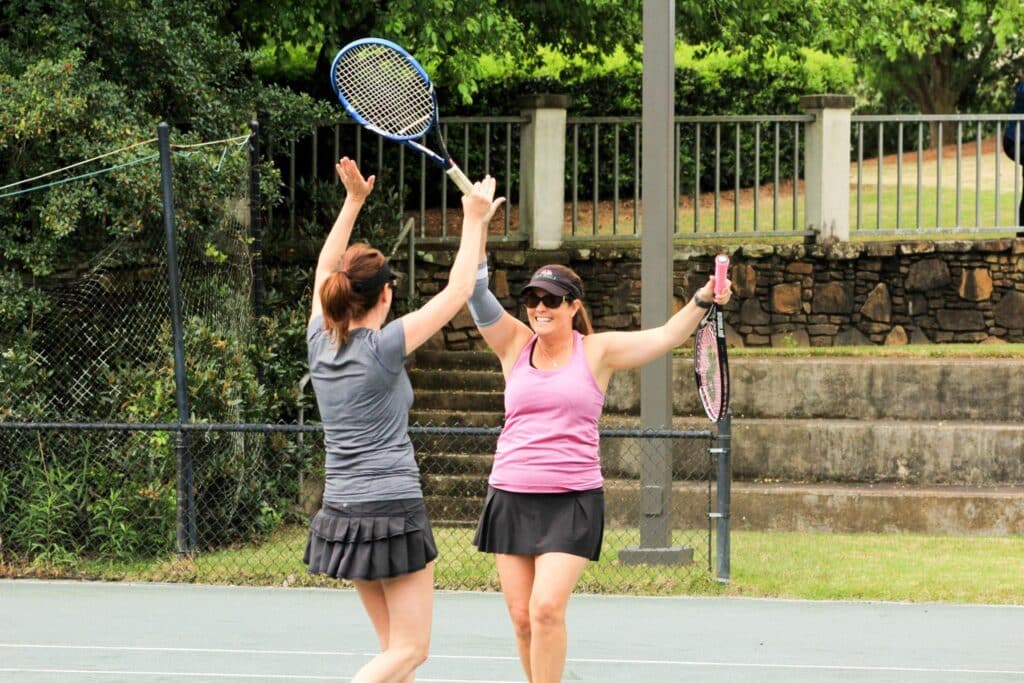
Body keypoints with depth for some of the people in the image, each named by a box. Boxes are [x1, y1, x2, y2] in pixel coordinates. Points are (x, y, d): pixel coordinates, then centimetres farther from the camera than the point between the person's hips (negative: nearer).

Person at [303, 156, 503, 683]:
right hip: (392, 513, -7)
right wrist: (474, 221, 2)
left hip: (342, 515, 7)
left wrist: (353, 201, 22)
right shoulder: (382, 347, -13)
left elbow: (325, 271, 20)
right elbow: (457, 291, -8)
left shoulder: (321, 343, 3)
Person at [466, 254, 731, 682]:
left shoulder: (597, 351, 3)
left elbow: (666, 336, -5)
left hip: (572, 501, -3)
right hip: (511, 498, 3)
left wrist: (702, 301, -23)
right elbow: (479, 297, -3)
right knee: (521, 615, 3)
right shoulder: (515, 345, 8)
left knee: (547, 607, -17)